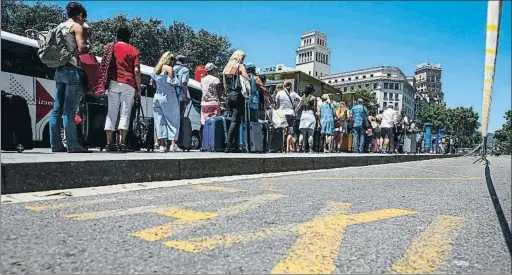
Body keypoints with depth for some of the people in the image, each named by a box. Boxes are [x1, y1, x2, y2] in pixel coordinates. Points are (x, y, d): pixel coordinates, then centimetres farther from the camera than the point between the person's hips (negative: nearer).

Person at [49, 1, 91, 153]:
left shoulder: (60, 26, 21)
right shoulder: (77, 26, -1)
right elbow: (81, 48, -13)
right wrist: (88, 47, 7)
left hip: (59, 69, 8)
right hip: (73, 69, -8)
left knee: (57, 108, 5)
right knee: (69, 110, -12)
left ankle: (56, 144, 7)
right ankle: (72, 145, -11)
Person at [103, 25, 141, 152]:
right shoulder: (134, 50, 6)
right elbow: (136, 71, -2)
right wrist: (138, 89, 2)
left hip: (113, 83, 2)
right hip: (128, 84, -2)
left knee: (111, 112, 5)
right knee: (125, 113, -1)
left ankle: (110, 143, 3)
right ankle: (122, 142, -7)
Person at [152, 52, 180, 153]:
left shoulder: (155, 69, 14)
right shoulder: (168, 68, -5)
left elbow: (153, 82, 14)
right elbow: (173, 84, -10)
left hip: (157, 97, 6)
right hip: (169, 98, -6)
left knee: (160, 121, 5)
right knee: (173, 121, 1)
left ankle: (162, 144, 1)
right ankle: (173, 144, -4)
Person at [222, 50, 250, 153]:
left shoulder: (226, 68, 19)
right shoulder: (240, 66, -2)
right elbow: (247, 79, -17)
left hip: (228, 96, 7)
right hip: (237, 95, -7)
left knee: (235, 120, 12)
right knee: (235, 120, -9)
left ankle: (235, 145, 10)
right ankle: (228, 144, -17)